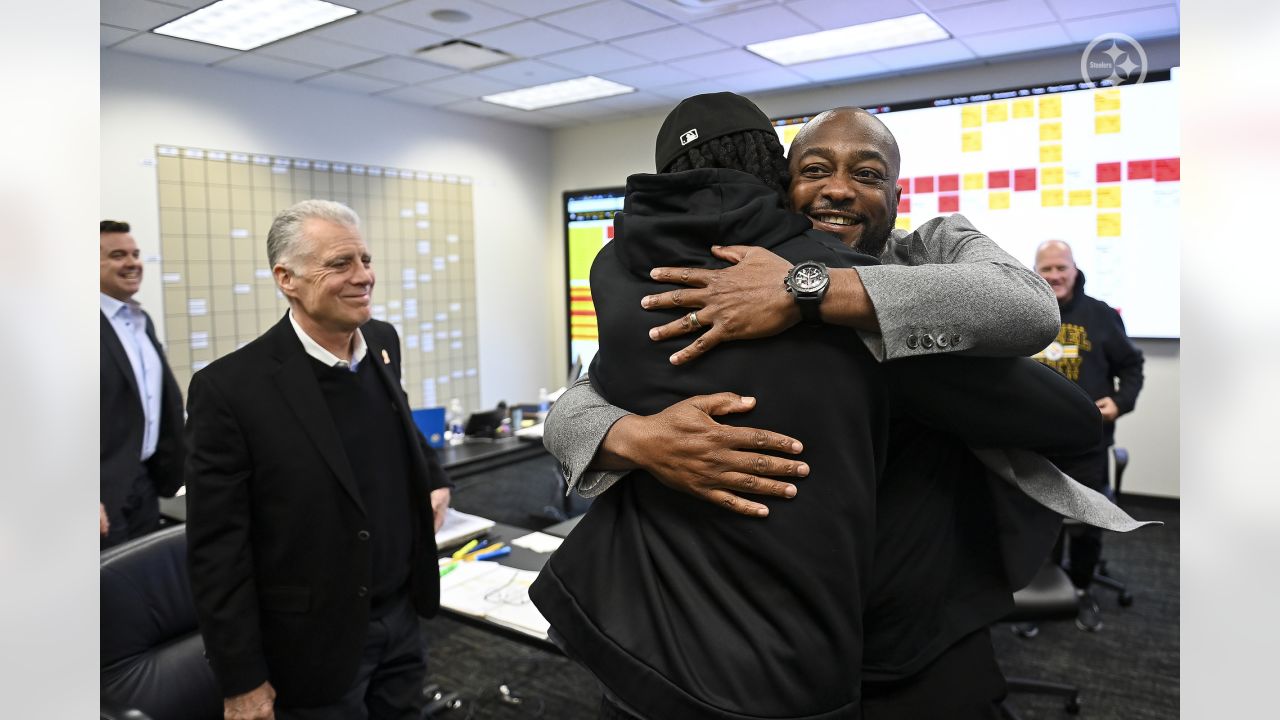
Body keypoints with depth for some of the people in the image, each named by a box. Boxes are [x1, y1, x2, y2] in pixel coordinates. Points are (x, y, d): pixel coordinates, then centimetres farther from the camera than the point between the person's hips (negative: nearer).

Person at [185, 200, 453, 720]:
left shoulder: (382, 342, -1)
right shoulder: (231, 388, -19)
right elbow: (218, 552, -14)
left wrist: (432, 475, 8)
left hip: (402, 618, 6)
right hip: (314, 645, -5)